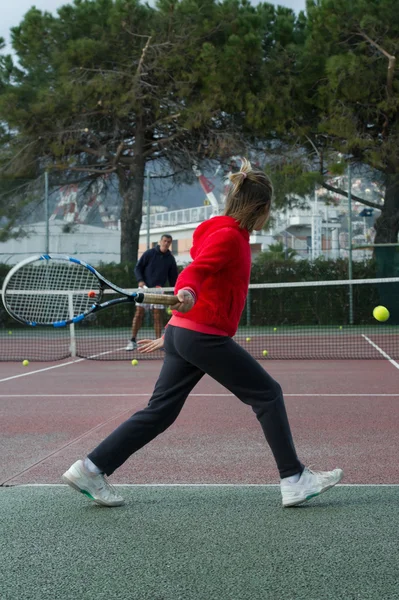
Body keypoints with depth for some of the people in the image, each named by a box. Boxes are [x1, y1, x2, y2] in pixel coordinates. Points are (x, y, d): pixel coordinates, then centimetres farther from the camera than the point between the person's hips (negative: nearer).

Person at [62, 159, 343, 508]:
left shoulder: (229, 235, 19)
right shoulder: (228, 235, -12)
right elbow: (194, 272, -27)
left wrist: (173, 333, 29)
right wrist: (188, 294, -50)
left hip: (181, 334, 9)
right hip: (205, 336, -9)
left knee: (160, 412, 9)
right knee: (268, 394, 1)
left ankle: (91, 469, 8)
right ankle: (294, 480, 5)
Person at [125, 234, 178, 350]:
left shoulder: (170, 259, 6)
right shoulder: (149, 253, -2)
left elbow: (173, 277, 11)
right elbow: (138, 268, 1)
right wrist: (140, 280, -15)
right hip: (144, 287, -2)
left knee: (158, 315, 1)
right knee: (139, 313, -6)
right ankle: (132, 341, -2)